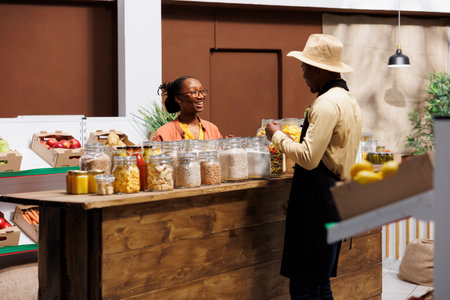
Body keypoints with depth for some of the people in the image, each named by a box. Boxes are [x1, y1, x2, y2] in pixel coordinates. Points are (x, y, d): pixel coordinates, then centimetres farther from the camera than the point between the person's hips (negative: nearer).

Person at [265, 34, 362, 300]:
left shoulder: (327, 103, -15)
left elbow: (308, 158, -21)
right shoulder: (349, 100, 17)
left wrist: (277, 136, -6)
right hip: (338, 196, 11)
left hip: (317, 198, -10)